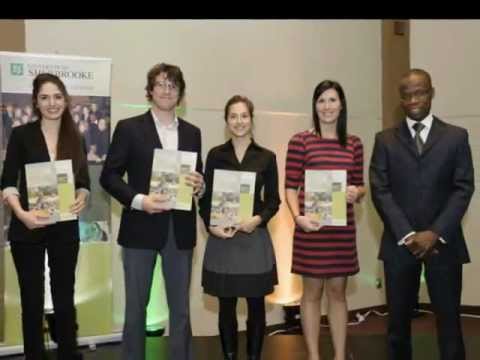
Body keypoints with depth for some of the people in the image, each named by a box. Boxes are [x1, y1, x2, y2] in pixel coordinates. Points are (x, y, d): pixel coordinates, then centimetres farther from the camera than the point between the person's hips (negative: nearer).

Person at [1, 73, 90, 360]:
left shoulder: (76, 139, 7)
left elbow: (84, 181, 7)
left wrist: (82, 199, -15)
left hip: (65, 228, 2)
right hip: (27, 229, -2)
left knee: (65, 297, 9)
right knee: (32, 298, 6)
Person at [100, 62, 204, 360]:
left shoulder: (192, 133, 11)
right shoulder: (129, 128, -1)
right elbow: (109, 176, -4)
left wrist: (199, 185, -9)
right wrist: (139, 200, -18)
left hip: (180, 230, 3)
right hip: (141, 228, -3)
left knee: (181, 307, 10)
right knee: (136, 306, 7)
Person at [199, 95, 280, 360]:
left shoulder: (266, 157, 3)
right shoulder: (215, 155, 3)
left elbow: (273, 200, 4)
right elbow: (205, 198, 3)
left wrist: (258, 219, -14)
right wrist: (211, 225, -12)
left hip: (255, 238, 0)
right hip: (221, 239, 0)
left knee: (256, 305, 7)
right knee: (226, 306, 7)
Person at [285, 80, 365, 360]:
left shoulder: (354, 143, 8)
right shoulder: (300, 141, -3)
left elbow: (360, 186, 13)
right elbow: (290, 187, -4)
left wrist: (356, 193, -10)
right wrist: (298, 216, -20)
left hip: (342, 227, 3)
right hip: (311, 226, -3)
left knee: (338, 291, 11)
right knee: (312, 291, 7)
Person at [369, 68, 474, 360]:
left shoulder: (456, 136, 6)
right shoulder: (385, 140, 7)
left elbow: (464, 189, -1)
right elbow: (380, 191, 0)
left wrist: (436, 233, -12)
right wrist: (407, 234, -11)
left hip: (443, 242, -1)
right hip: (400, 242, 1)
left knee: (449, 319, 2)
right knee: (398, 319, 7)